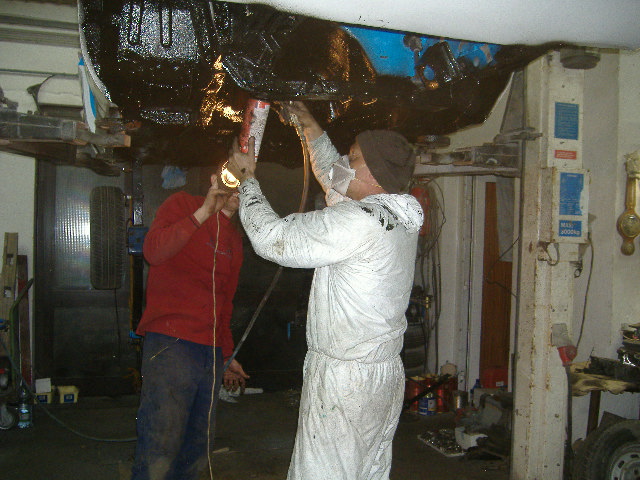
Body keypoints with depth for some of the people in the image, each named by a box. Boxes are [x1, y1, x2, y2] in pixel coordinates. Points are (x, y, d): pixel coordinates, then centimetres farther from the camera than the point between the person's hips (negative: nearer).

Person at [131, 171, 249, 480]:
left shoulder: (234, 240, 21)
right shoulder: (182, 205, 3)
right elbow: (153, 252, -15)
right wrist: (203, 212, -20)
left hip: (211, 352, 7)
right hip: (170, 346, -7)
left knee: (198, 452, 12)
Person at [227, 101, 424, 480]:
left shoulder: (357, 222, -21)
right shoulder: (398, 217, 7)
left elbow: (271, 238, -15)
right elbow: (337, 182, 23)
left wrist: (247, 178, -1)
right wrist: (311, 126, 28)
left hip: (344, 378, -9)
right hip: (386, 377, 9)